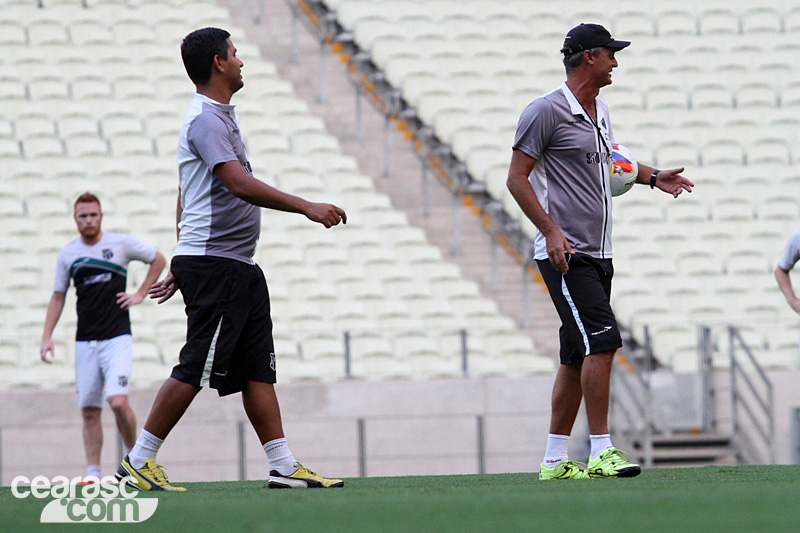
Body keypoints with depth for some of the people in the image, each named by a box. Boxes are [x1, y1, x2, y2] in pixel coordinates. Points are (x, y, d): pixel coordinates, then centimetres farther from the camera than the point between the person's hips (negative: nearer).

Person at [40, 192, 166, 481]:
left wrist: (141, 294, 6)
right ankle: (93, 473, 4)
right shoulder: (67, 254, 8)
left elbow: (158, 259, 15)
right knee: (89, 410, 1)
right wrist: (47, 337, 8)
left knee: (118, 401, -18)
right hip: (85, 341, 3)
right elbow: (58, 297, 15)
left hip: (117, 337, -3)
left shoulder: (121, 243, 0)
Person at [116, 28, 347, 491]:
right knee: (195, 369, -8)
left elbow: (187, 200, 25)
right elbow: (239, 184, -27)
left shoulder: (220, 117, 19)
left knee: (258, 369, 6)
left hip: (238, 267, 10)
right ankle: (138, 462, -2)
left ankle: (284, 466, 5)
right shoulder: (205, 120, -13)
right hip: (215, 265, -10)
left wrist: (182, 267, 27)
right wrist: (306, 207, -29)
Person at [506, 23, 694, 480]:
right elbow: (517, 177, -11)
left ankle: (555, 460, 12)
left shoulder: (600, 111, 16)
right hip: (564, 254, -9)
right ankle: (601, 451, -18)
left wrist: (653, 177, 22)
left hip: (598, 255, 9)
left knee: (579, 356, 8)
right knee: (602, 339, -18)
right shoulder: (547, 111, -10)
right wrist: (551, 231, -21)